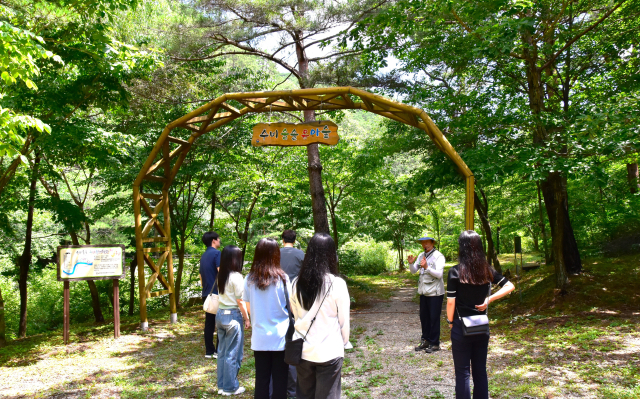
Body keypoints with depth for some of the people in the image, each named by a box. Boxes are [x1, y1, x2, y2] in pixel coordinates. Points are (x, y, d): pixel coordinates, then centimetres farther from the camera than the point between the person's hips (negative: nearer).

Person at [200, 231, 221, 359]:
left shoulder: (203, 256, 15)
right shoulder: (217, 254, -10)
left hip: (207, 294, 8)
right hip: (217, 293, -8)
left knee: (209, 323, 10)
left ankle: (209, 351, 13)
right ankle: (219, 350, 1)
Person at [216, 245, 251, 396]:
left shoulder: (220, 276, 8)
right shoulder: (236, 277, -14)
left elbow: (223, 296, 10)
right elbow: (240, 301, -12)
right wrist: (246, 318, -3)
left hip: (220, 314, 8)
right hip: (233, 316, -7)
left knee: (222, 351, 14)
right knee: (232, 353, 3)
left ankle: (222, 385, 22)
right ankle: (231, 387, 13)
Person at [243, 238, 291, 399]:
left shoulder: (249, 279, -2)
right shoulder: (281, 278, -10)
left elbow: (249, 309, 7)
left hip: (259, 338, 3)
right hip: (280, 337, -2)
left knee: (261, 380, 11)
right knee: (279, 380, 8)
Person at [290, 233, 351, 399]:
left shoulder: (297, 283, -4)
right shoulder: (337, 284, -15)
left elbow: (295, 314, 8)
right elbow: (344, 320, -6)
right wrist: (344, 342, 11)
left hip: (303, 350, 3)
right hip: (329, 352, -3)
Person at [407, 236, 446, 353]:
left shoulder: (438, 256, -10)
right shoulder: (421, 255, 9)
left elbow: (439, 274, -18)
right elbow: (413, 271, 10)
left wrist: (426, 267, -30)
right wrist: (411, 263, -11)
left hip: (435, 293, -6)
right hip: (424, 292, 6)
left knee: (434, 318, 1)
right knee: (424, 317, 12)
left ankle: (434, 343, 11)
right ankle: (425, 341, 24)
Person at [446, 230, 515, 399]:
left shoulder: (455, 271, -14)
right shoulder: (487, 270, -1)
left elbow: (451, 302, -13)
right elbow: (509, 286, 5)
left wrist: (450, 322, 2)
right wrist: (489, 299, 0)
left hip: (461, 327, -4)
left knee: (462, 372, 6)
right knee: (480, 370, 16)